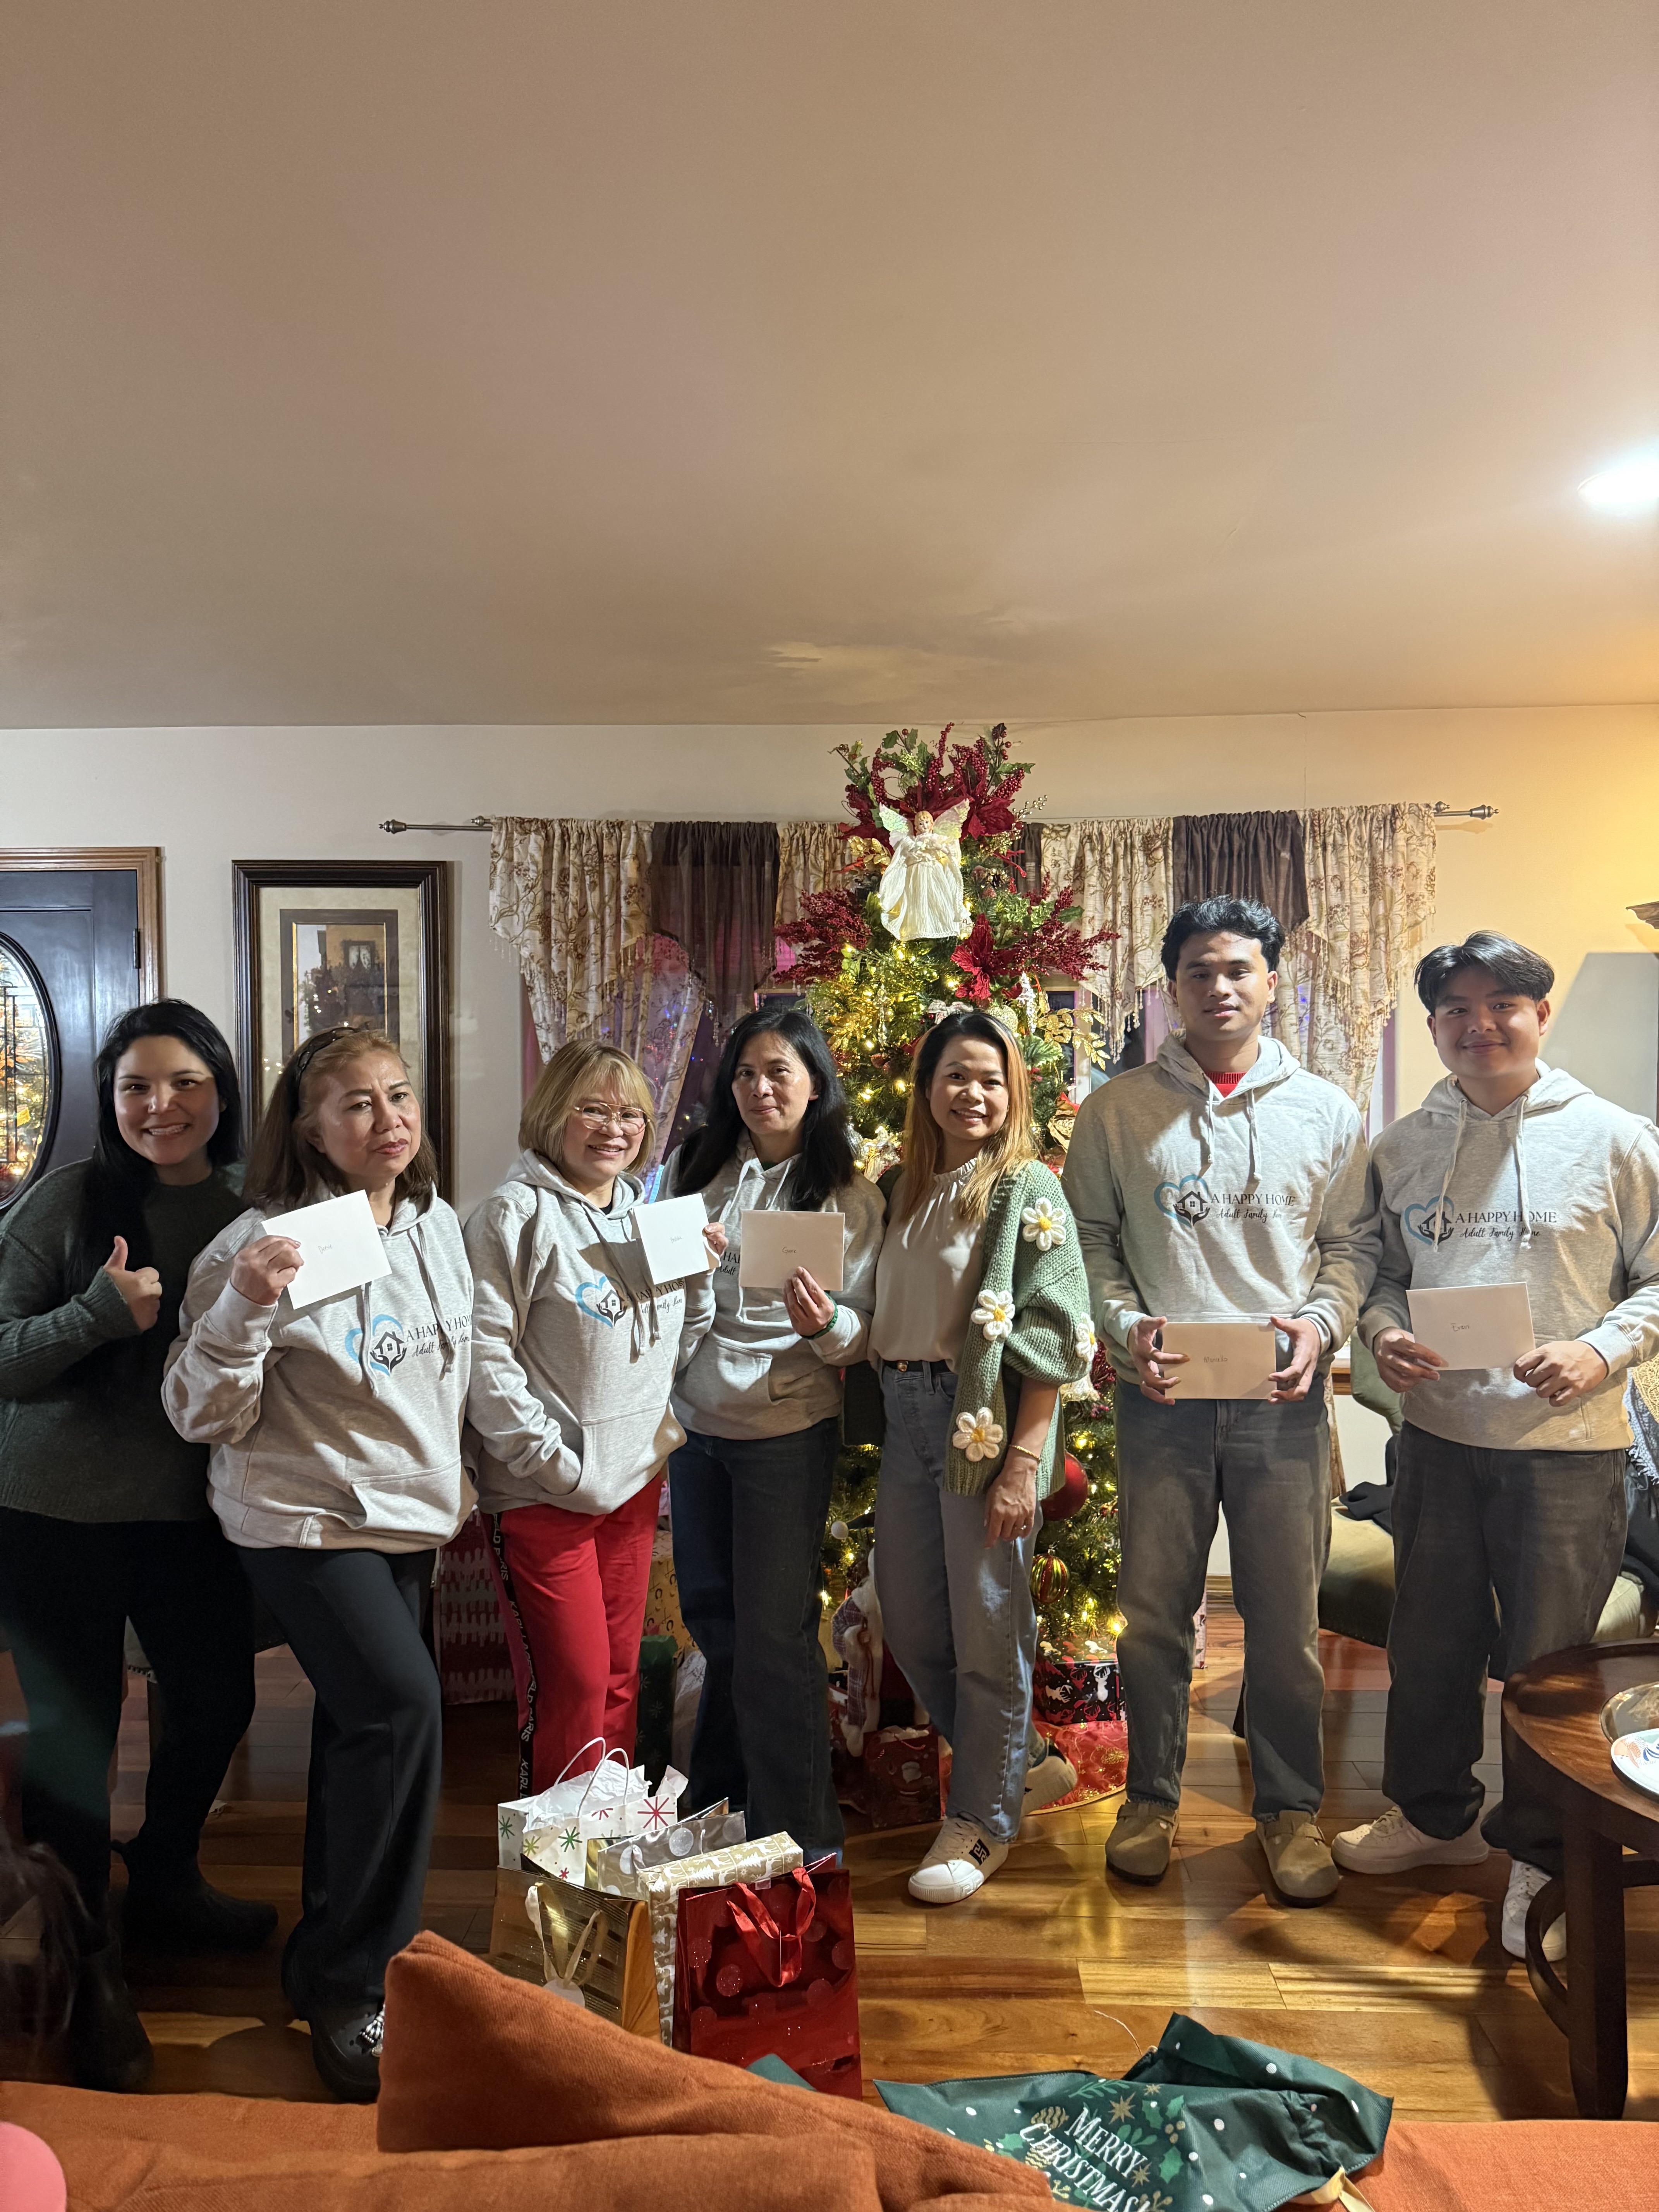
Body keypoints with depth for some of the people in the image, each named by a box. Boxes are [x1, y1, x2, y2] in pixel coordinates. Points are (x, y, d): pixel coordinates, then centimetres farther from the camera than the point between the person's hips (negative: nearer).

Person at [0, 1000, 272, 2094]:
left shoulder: (249, 1212, 2)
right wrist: (100, 1312, -26)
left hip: (192, 1511, 4)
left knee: (219, 1701, 13)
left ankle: (163, 1884, 41)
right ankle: (90, 1964, 25)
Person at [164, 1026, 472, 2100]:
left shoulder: (439, 1224, 1)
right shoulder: (266, 1242, -17)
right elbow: (204, 1416, -16)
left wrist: (458, 1489, 18)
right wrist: (242, 1306, -32)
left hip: (410, 1519, 6)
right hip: (306, 1518, -6)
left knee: (361, 1730, 15)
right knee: (402, 1705, -20)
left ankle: (328, 1963, 35)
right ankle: (348, 1988, 0)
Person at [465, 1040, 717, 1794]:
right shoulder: (518, 1215, -12)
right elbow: (484, 1351, -18)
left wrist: (700, 1275, -1)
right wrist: (552, 1461, -19)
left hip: (635, 1477, 7)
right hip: (543, 1493, -6)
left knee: (620, 1676, 16)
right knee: (572, 1682, 1)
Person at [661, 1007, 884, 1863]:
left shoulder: (848, 1197, -5)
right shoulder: (695, 1168, 3)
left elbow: (865, 1330, -4)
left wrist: (826, 1324, -25)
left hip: (787, 1431, -4)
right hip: (693, 1421, 4)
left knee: (774, 1630, 2)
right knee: (710, 1616, 17)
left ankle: (798, 1832, 19)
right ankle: (719, 1793, 39)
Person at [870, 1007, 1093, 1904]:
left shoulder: (1028, 1189, -7)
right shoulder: (901, 1188, 12)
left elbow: (1051, 1333, -13)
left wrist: (1022, 1461, -18)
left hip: (987, 1420, -7)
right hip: (905, 1417, 7)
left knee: (987, 1623, 3)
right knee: (908, 1620, 13)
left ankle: (981, 1820, 23)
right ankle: (1027, 1763, 34)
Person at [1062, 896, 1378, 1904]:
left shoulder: (1326, 1111, 6)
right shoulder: (1118, 1109, 3)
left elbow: (1355, 1241, 9)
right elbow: (1090, 1237, 5)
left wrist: (1321, 1320, -7)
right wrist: (1125, 1326, -8)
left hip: (1283, 1399, 1)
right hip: (1162, 1396, 0)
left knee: (1286, 1615, 8)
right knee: (1154, 1608, 10)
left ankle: (1291, 1805, 28)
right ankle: (1153, 1794, 29)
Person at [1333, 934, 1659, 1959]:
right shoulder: (1403, 1147, 6)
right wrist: (1384, 1330, -6)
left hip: (1569, 1444, -4)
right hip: (1439, 1434, 4)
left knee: (1550, 1659, 7)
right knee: (1430, 1638, 17)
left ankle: (1541, 1855, 28)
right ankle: (1435, 1813, 39)